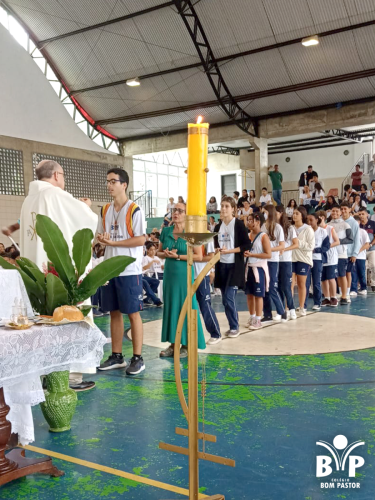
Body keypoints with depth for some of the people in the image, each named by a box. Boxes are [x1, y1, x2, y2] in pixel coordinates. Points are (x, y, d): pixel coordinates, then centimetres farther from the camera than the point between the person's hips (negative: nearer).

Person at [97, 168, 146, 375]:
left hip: (129, 270, -6)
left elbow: (141, 240, -14)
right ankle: (117, 356, 21)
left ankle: (137, 358, 9)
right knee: (114, 312, 11)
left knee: (133, 313, 0)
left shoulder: (134, 210, -9)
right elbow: (100, 235, 16)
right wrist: (102, 239, -8)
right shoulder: (105, 210, 11)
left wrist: (113, 242, -16)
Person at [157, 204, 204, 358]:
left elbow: (199, 256, -12)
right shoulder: (166, 231, 6)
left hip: (184, 274, -5)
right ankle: (173, 344, 16)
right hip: (169, 273, 5)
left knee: (185, 307, 0)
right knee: (170, 306, 7)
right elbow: (159, 253, 14)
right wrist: (165, 254, -9)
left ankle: (186, 345, 9)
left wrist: (178, 256, -16)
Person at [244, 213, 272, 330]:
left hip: (259, 268, -6)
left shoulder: (263, 236, -10)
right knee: (249, 294, 11)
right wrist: (245, 253, -4)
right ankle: (252, 317, 23)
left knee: (258, 295, 1)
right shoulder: (248, 235, 9)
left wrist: (252, 254, -19)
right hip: (249, 267, 6)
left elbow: (268, 254, -15)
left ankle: (258, 320, 10)